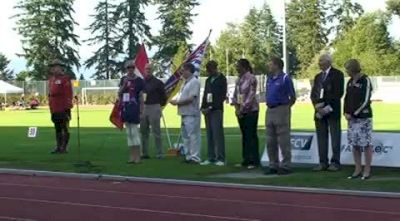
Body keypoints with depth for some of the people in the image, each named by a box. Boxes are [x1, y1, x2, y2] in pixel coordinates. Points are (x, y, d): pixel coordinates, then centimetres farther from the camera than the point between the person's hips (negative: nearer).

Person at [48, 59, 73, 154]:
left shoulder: (65, 79, -9)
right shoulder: (51, 79, 15)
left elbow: (69, 94, -13)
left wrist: (67, 108, -17)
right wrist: (51, 108, 18)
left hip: (63, 109, -8)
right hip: (55, 110, 8)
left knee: (64, 129, -3)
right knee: (57, 129, 12)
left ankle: (64, 148, 1)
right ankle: (58, 147, 17)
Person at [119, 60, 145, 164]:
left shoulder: (139, 80, -3)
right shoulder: (123, 79, 11)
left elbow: (141, 97, -3)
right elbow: (119, 94, 9)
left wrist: (141, 111, -6)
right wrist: (124, 85, -7)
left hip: (134, 108, -5)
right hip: (125, 108, 5)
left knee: (134, 131, -7)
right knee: (129, 132, 8)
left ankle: (137, 156, -3)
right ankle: (132, 156, 13)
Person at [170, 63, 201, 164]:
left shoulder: (194, 82, -11)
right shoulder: (186, 83, 18)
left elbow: (191, 99, -18)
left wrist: (177, 102, -12)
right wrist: (175, 101, 4)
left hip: (191, 114, -10)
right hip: (184, 113, 10)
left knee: (193, 136, -7)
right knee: (185, 136, 13)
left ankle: (195, 157, -4)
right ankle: (189, 156, 20)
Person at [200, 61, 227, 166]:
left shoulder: (221, 79, -2)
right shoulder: (208, 80, 19)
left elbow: (222, 96, -9)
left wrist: (211, 107, -14)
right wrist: (203, 107, 5)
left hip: (216, 110, -7)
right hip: (207, 110, 7)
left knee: (217, 134, -9)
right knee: (209, 135, 5)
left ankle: (220, 158, -8)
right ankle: (211, 157, 8)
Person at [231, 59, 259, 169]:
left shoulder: (251, 78, -10)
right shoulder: (238, 79, 12)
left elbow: (251, 95, -15)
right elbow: (235, 94, 15)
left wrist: (243, 108, -16)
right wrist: (236, 106, -1)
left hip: (250, 110, -7)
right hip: (240, 111, 7)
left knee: (251, 135, -5)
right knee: (244, 135, 10)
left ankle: (254, 161, -1)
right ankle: (246, 160, 15)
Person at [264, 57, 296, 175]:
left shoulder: (285, 78, -8)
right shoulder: (269, 78, 14)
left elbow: (293, 97, -6)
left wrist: (285, 108, -1)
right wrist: (269, 105, 13)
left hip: (281, 111, -8)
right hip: (269, 111, 8)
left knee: (283, 141, -4)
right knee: (270, 141, 9)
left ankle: (285, 166, 1)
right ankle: (273, 165, 16)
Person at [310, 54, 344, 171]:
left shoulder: (337, 74, -1)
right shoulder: (318, 77, 19)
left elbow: (338, 92, -10)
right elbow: (313, 93, 13)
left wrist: (327, 105, -14)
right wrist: (317, 105, -6)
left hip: (332, 110, -6)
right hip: (320, 111, 6)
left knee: (335, 137, -4)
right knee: (321, 137, 4)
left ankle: (335, 162, 0)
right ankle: (323, 162, 8)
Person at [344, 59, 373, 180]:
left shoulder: (365, 81, -8)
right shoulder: (350, 82, 14)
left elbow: (365, 101, -13)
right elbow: (346, 98, 18)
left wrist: (354, 113, -12)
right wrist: (346, 112, 2)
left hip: (363, 117, -7)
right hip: (352, 118, 7)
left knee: (366, 144, -3)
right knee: (354, 144, 9)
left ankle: (367, 170, 3)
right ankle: (358, 170, 17)